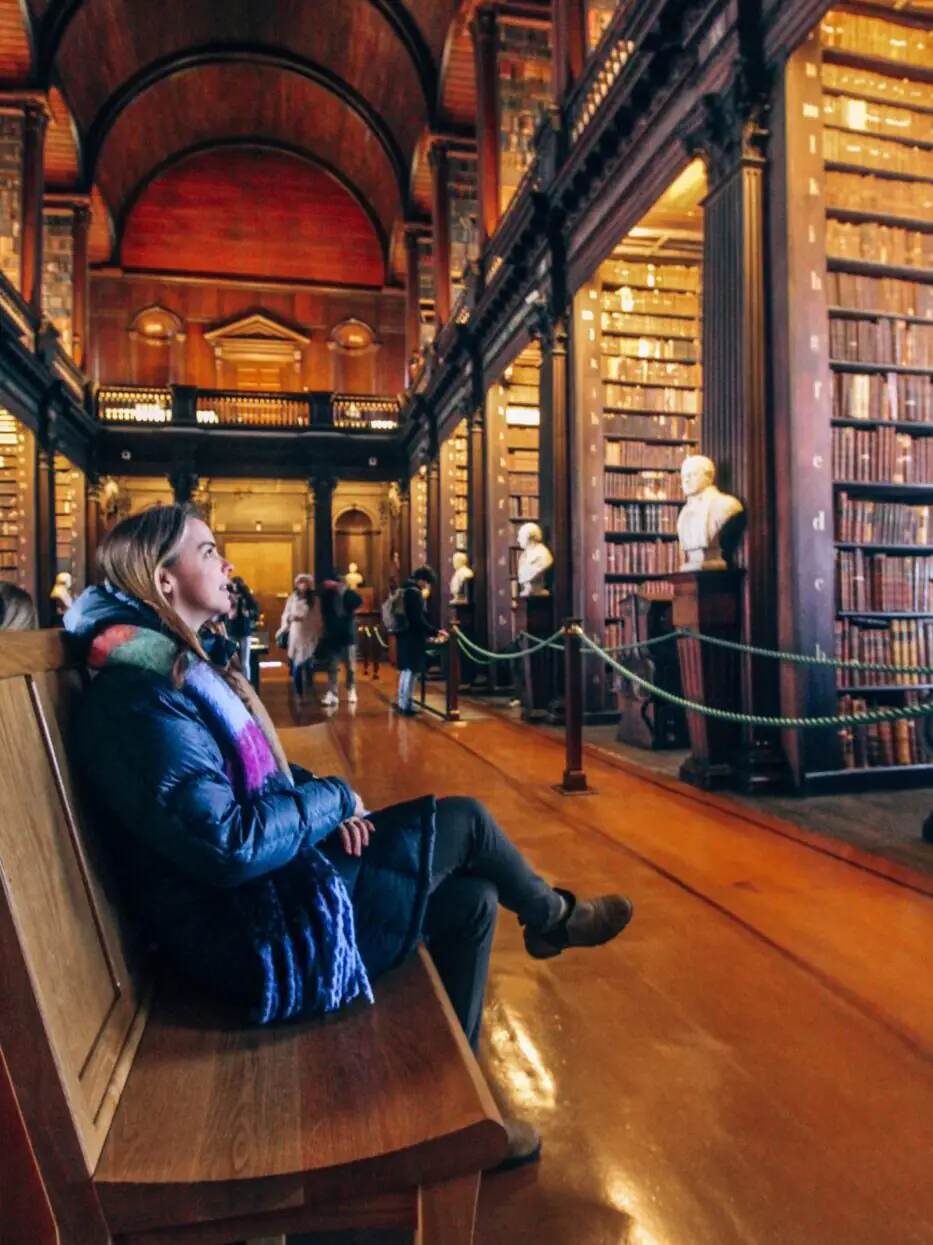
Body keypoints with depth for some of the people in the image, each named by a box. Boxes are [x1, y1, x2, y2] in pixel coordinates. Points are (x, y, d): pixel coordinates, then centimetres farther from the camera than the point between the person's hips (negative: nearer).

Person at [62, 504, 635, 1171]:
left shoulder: (175, 666, 9)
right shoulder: (140, 694, -22)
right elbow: (226, 845, -29)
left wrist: (321, 803, -2)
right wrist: (334, 798, -14)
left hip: (267, 889, 9)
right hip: (259, 936, -9)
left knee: (472, 900, 10)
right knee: (463, 819, -4)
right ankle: (553, 919, 26)